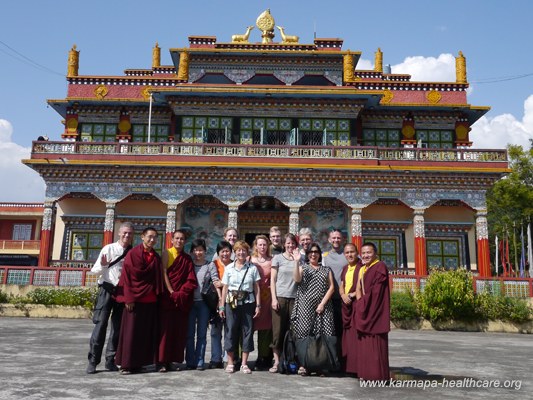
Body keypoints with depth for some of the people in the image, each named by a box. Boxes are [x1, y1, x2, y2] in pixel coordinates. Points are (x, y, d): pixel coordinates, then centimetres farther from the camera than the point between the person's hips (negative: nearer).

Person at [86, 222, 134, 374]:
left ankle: (110, 360, 18)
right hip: (107, 289, -3)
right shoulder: (108, 249, -1)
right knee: (101, 324, -6)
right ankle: (93, 360, 3)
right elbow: (95, 270, -3)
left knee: (118, 327, 7)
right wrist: (103, 266, -23)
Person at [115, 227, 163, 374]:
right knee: (131, 331, -1)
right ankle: (126, 364, 8)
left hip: (151, 300, 5)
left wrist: (158, 295, 5)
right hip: (134, 299, -4)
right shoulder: (132, 254, -3)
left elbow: (159, 279, 12)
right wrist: (129, 298, -11)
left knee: (147, 333, 6)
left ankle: (138, 362, 15)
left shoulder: (156, 257, 11)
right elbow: (126, 276, -6)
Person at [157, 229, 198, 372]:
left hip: (183, 299, 3)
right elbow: (164, 273, -4)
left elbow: (191, 280, 5)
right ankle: (162, 361, -1)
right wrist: (171, 292, -13)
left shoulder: (187, 259, 11)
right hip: (167, 297, -3)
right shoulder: (167, 253, 4)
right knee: (165, 328, -5)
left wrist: (181, 293, -9)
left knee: (179, 329, 2)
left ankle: (174, 359, 9)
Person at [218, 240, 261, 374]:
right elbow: (225, 288, 5)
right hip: (231, 303, 0)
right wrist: (221, 306, 2)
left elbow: (256, 288, 3)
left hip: (248, 303, 0)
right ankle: (230, 362, 15)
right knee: (231, 331, 3)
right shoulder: (229, 268, 4)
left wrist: (258, 305, -2)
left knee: (247, 331, 2)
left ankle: (244, 363, 13)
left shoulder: (252, 268, 3)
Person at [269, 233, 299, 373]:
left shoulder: (298, 259, 10)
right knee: (278, 330, -1)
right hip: (280, 297, -2)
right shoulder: (277, 258, 5)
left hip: (294, 298, 2)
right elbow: (272, 280, 2)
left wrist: (297, 260, -9)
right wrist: (274, 298, -7)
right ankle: (276, 361, 6)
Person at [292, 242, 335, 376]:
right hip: (305, 306, -1)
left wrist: (323, 303, -5)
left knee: (321, 335, -4)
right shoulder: (303, 267, 12)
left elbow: (331, 287, 6)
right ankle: (303, 364, -3)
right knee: (304, 334, -7)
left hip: (322, 306, 1)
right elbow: (297, 279, -9)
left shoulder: (326, 269, 15)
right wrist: (296, 262, -19)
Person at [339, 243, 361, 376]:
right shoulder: (345, 268, 16)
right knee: (347, 335, 9)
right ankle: (348, 366, 16)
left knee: (356, 335, -9)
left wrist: (352, 294, -14)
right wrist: (343, 295, -3)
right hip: (346, 304, 7)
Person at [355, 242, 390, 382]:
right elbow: (358, 289, 13)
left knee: (376, 343, -5)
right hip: (363, 310, 8)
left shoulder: (380, 267, -8)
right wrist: (360, 302, -4)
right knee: (364, 343, 9)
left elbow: (376, 291, -14)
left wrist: (364, 303, -9)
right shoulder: (362, 269, 16)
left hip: (375, 311, -8)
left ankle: (378, 374, 1)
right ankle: (366, 372, 16)